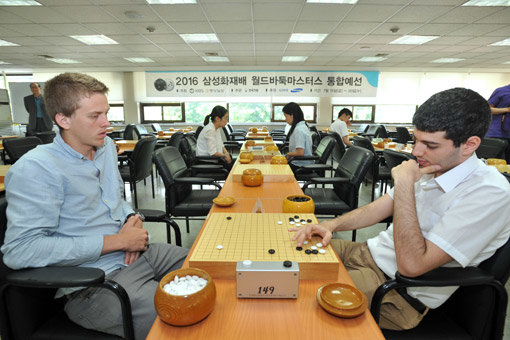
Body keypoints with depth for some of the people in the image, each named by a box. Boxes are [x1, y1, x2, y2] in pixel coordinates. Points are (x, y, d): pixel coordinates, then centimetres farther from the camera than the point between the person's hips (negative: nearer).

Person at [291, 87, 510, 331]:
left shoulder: (490, 193, -23)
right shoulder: (431, 167, 2)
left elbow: (411, 264, -29)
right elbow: (379, 208, 8)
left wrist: (404, 183, -26)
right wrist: (330, 225, -8)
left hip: (402, 292, -7)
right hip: (370, 253, 8)